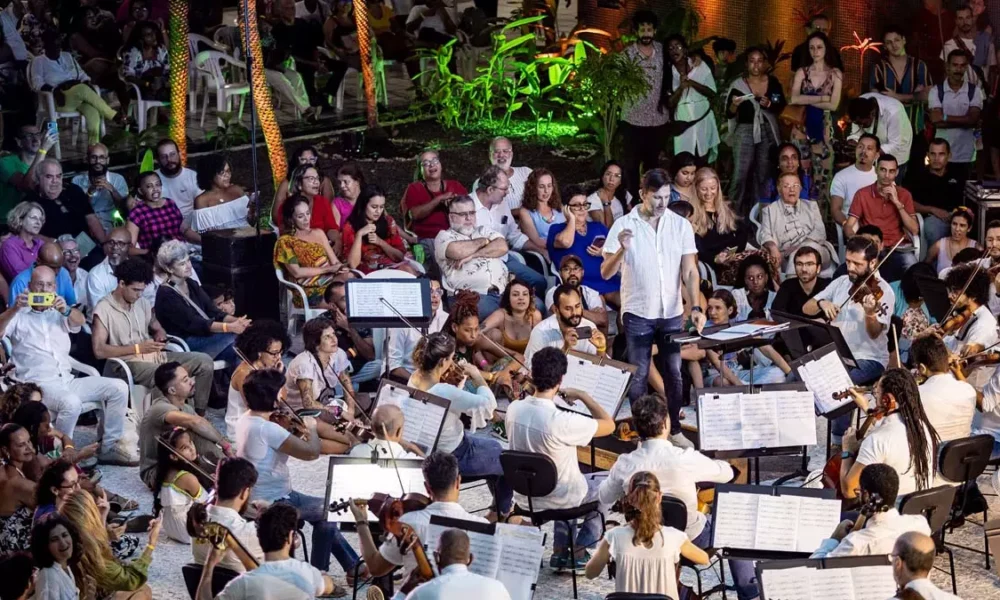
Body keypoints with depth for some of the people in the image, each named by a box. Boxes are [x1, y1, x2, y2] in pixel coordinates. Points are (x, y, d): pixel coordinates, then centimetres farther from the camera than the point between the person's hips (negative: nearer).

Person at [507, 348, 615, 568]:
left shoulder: (514, 409, -16)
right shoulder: (562, 422, -35)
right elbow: (609, 425, -21)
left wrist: (553, 394, 7)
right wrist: (583, 396, -13)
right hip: (557, 499, -6)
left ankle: (560, 550, 33)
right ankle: (579, 552, 25)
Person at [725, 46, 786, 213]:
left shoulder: (773, 82, 3)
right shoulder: (738, 85, -4)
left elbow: (782, 107, 4)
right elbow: (729, 114, -4)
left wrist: (769, 104, -16)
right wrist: (734, 104, -25)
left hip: (767, 132, 3)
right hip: (745, 130, -3)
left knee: (763, 175, 9)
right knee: (740, 175, -12)